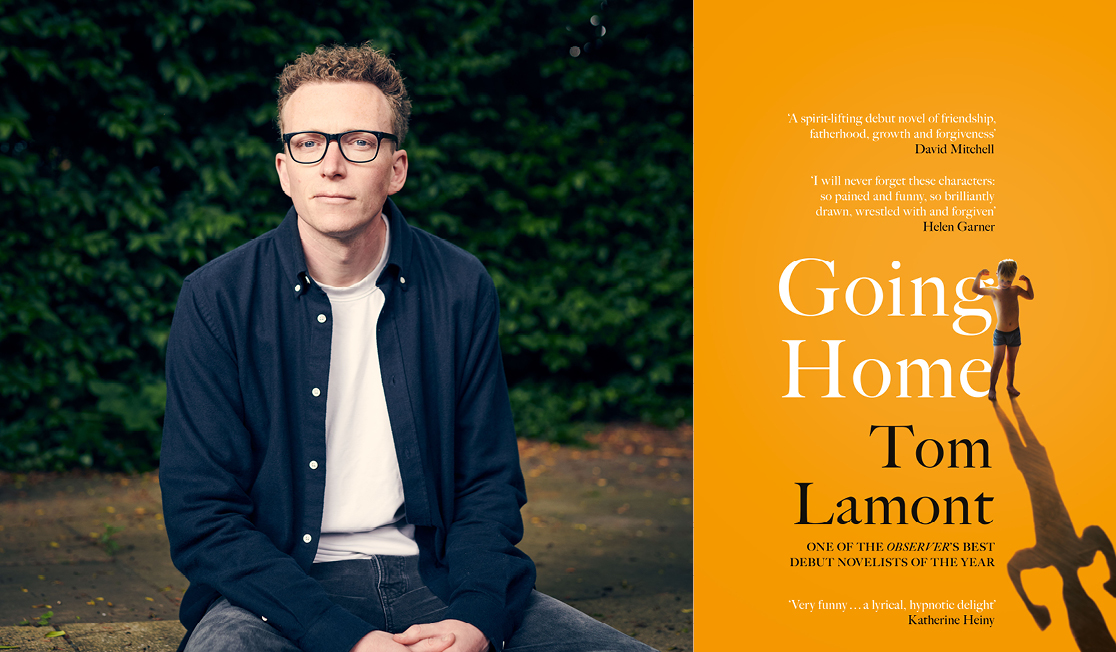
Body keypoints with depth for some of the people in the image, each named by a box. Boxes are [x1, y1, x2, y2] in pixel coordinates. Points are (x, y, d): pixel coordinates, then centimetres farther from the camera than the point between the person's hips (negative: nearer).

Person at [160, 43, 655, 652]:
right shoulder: (215, 300, -5)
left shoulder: (461, 288, 2)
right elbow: (203, 519, -8)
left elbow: (489, 485, 7)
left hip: (433, 576, 3)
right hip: (282, 590, -3)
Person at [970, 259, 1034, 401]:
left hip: (1015, 332, 3)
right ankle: (992, 389, 1)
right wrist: (979, 276, -21)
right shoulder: (994, 291, -4)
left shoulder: (1015, 290, 5)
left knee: (1011, 361, 14)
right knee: (997, 361, -8)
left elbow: (1030, 296, 16)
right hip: (1000, 333, -3)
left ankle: (1010, 386, 28)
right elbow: (976, 289, -13)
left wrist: (1028, 282, 3)